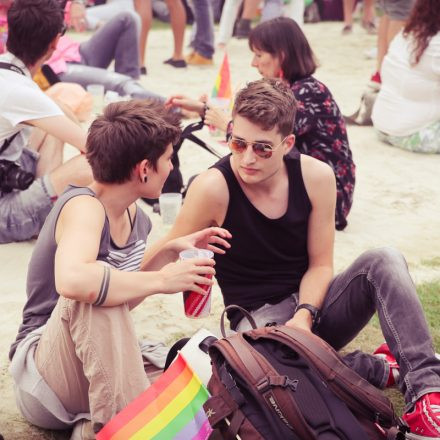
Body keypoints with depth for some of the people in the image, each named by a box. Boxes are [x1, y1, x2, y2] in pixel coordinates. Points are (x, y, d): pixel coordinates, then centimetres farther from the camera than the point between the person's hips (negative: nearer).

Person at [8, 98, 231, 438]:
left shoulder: (136, 218, 7)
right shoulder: (84, 206, -20)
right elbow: (71, 280, -42)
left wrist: (170, 252, 4)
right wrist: (161, 280, -30)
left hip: (107, 367, 8)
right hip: (43, 373, -7)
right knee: (94, 293, -36)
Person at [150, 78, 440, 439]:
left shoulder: (316, 177, -7)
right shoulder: (213, 188, -17)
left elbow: (320, 264, -2)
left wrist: (305, 315, -19)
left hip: (311, 303, 4)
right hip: (259, 317, -3)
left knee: (385, 261, -23)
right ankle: (384, 368, -18)